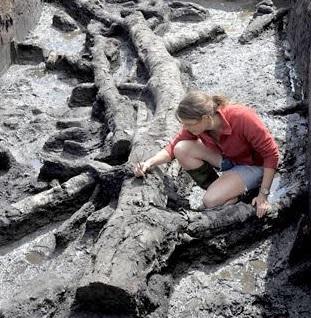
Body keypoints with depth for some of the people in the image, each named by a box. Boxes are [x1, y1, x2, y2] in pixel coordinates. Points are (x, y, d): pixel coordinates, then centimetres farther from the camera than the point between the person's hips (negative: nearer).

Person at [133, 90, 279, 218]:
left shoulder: (242, 118, -36)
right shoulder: (196, 124, -19)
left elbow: (271, 154, -26)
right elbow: (173, 147, -5)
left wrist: (263, 195, -23)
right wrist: (149, 163, -24)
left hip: (253, 165, -6)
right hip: (227, 159, 6)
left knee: (211, 200, -28)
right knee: (182, 149, -17)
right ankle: (219, 189, -4)